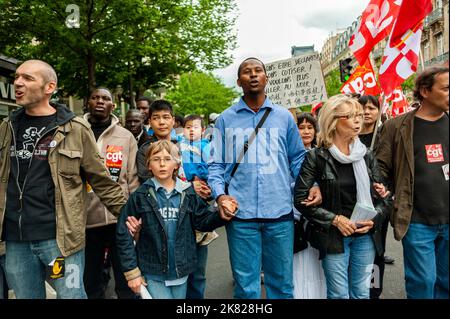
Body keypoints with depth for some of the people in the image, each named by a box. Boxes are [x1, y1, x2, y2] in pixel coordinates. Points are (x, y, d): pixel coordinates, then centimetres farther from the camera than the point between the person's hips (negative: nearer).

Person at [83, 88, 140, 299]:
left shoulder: (126, 137, 4)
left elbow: (133, 179, 4)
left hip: (120, 218, -1)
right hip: (86, 218, 1)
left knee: (126, 281, 12)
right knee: (90, 281, 16)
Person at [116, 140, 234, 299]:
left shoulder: (188, 193, -1)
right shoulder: (141, 195, -8)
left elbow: (203, 221, 0)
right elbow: (124, 234, -6)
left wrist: (222, 216, -20)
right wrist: (132, 272, -7)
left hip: (180, 272, 3)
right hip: (152, 274, -3)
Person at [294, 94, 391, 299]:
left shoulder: (366, 155, 6)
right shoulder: (317, 157, -8)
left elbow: (382, 195, 10)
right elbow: (300, 199, -11)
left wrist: (373, 219, -9)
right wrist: (334, 219, -15)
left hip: (365, 236, 4)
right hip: (333, 236, -4)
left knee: (362, 293, 15)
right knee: (339, 294, 6)